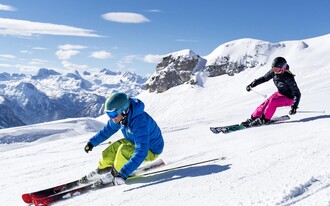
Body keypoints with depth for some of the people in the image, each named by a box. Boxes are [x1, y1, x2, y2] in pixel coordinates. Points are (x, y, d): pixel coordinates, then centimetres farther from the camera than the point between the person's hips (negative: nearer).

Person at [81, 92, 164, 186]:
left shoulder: (139, 123, -39)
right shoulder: (120, 115, -14)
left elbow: (141, 153, -42)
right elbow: (108, 129, 8)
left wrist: (124, 173, -45)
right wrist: (92, 142, 13)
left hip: (151, 151, -8)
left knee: (123, 150, -28)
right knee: (111, 150, 0)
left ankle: (114, 175, -5)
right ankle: (101, 170, 26)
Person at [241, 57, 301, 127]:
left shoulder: (288, 78, -32)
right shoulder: (273, 72, -14)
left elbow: (297, 93, -28)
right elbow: (264, 78, 5)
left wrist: (294, 106, -40)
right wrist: (252, 84, 3)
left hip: (289, 98, -7)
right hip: (280, 93, 7)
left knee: (272, 102, -27)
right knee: (266, 103, -9)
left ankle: (264, 119, -11)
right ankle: (253, 118, 0)